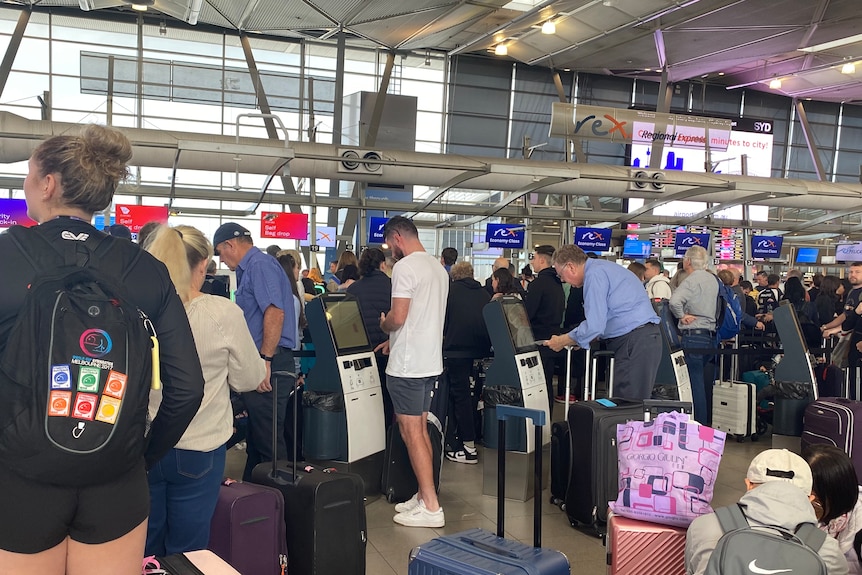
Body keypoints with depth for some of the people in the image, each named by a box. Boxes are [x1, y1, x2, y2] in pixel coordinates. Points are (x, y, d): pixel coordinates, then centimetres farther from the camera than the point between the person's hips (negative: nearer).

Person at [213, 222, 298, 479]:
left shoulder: (260, 265, -11)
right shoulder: (249, 269, 21)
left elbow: (275, 313, -23)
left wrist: (265, 361, -25)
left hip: (269, 363, -11)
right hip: (259, 362, 11)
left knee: (267, 436, -5)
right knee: (256, 435, 18)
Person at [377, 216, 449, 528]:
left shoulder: (405, 267, -15)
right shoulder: (438, 268, 13)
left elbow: (398, 317, -21)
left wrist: (384, 324, 1)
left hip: (408, 365, -9)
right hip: (431, 361, 9)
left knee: (411, 432, -3)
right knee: (420, 430, 15)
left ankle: (431, 508, 0)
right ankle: (423, 496, 23)